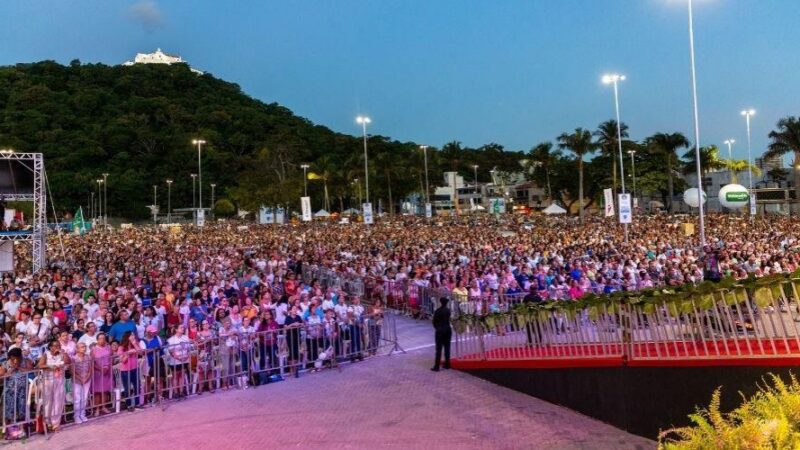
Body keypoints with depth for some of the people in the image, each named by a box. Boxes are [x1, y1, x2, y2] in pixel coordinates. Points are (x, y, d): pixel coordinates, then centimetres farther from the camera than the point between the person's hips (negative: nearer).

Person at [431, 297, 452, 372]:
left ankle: (436, 367, -3)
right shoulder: (448, 310, 3)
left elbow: (434, 321, -5)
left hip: (440, 330, -5)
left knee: (439, 349, -3)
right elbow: (448, 319, 7)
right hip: (448, 329, 5)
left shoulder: (438, 310, -12)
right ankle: (447, 364, 16)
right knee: (447, 348, 12)